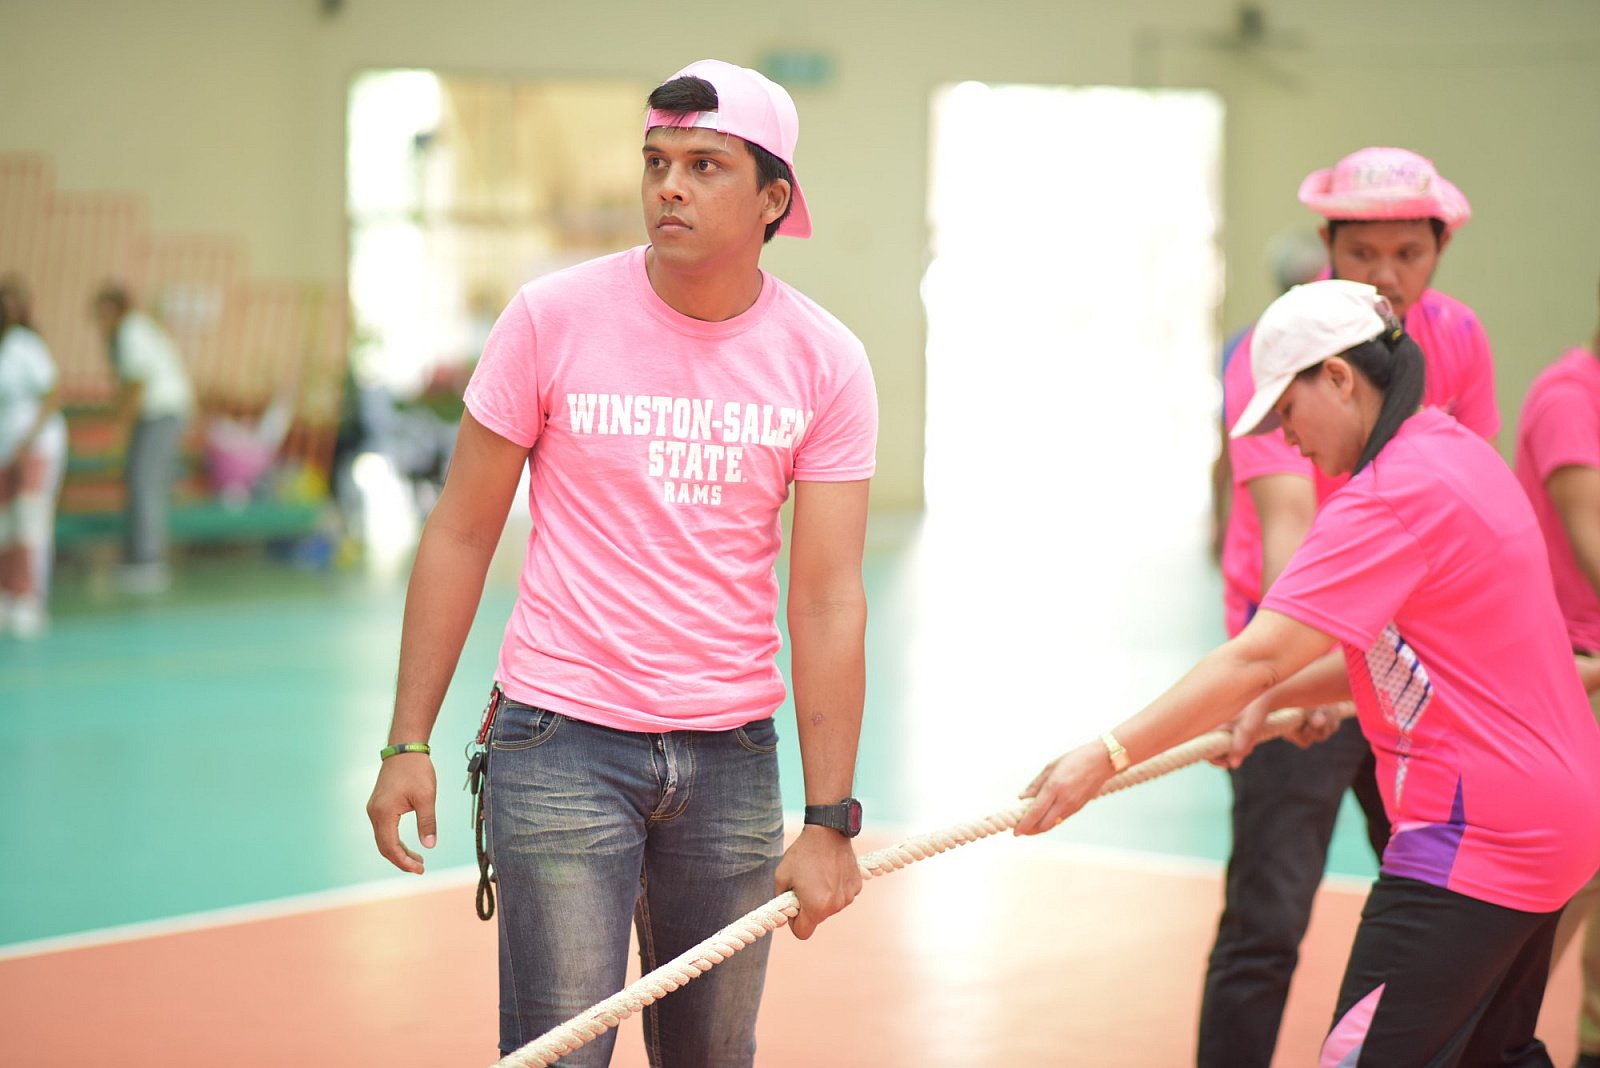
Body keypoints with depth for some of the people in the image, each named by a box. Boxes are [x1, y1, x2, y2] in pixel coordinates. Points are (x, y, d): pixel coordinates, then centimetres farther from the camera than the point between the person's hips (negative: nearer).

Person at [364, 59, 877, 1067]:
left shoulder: (826, 361, -2)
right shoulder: (551, 319, -6)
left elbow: (827, 600, -4)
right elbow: (461, 535, 1)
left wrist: (829, 821, -8)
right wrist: (408, 743, -3)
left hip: (731, 753, 2)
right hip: (562, 742, -2)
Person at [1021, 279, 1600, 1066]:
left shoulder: (1391, 495, -18)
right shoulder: (1457, 452, 12)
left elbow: (1256, 655, -24)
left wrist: (1110, 754, -24)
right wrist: (1274, 698, 7)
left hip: (1477, 835, -10)